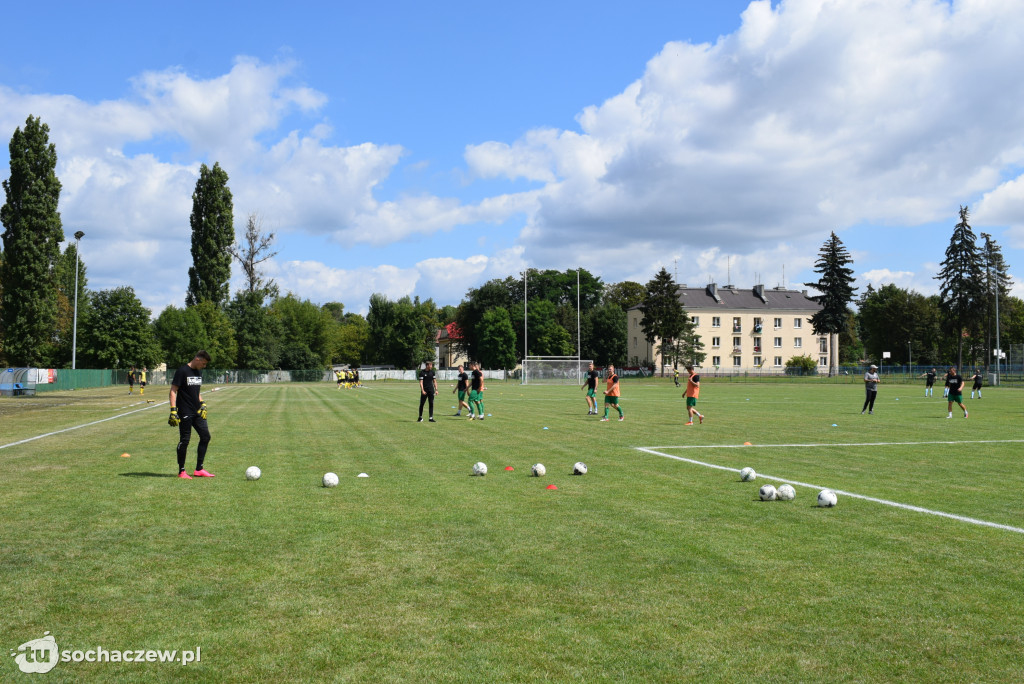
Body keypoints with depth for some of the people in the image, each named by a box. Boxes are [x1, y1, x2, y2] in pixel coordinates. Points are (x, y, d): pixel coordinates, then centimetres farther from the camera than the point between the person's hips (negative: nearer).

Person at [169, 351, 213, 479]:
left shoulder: (199, 373, 14)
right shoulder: (182, 371, -10)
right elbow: (173, 391, -12)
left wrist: (203, 404, 10)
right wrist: (173, 411, -19)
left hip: (197, 412, 8)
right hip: (185, 414, -8)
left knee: (205, 436, 4)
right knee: (184, 440, -3)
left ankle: (199, 469, 12)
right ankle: (181, 471, 9)